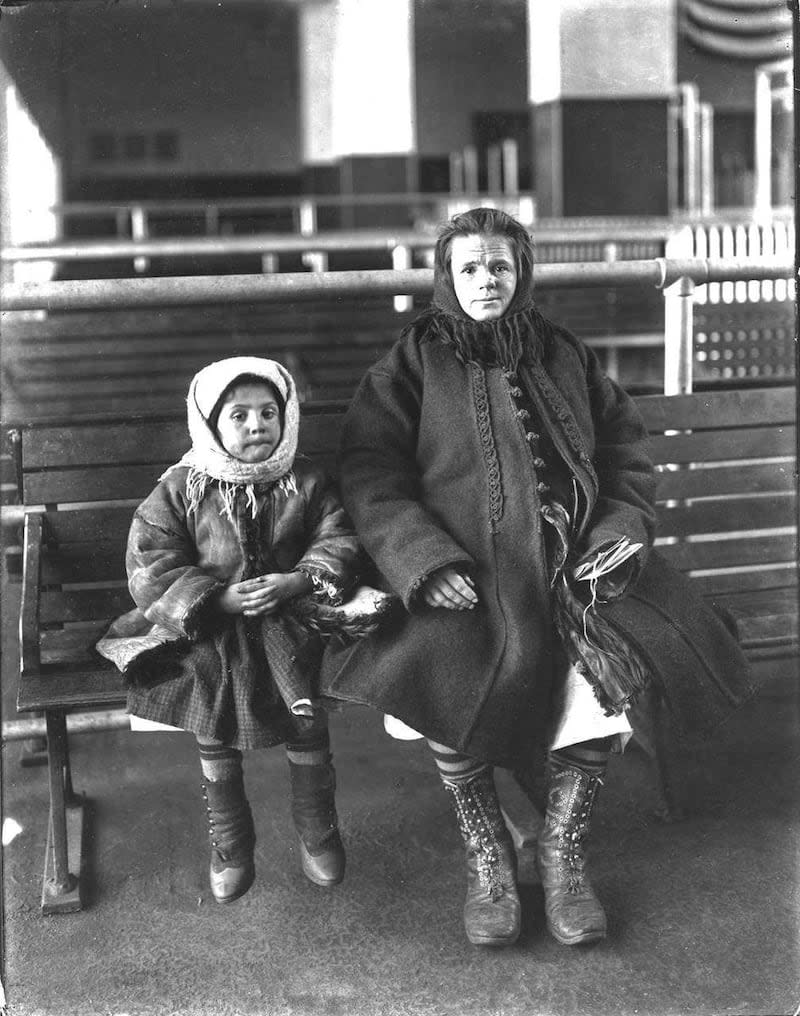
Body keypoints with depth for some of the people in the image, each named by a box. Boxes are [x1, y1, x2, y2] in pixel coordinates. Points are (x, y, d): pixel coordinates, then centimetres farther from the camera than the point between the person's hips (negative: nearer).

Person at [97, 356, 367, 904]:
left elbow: (340, 544, 2)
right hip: (208, 627, 0)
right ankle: (229, 841, 3)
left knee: (308, 705, -20)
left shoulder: (307, 482, 6)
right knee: (214, 707, -18)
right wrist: (221, 598, -17)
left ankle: (317, 828, 5)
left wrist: (296, 581, -17)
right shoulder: (180, 489, 1)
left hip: (293, 614, 0)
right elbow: (151, 567, -5)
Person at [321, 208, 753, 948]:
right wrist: (424, 563, -16)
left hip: (571, 564, 3)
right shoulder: (415, 363, 7)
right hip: (462, 574, -2)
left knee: (612, 675, -24)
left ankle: (563, 852, -1)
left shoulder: (563, 356, 17)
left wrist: (623, 528, 0)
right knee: (454, 689, -29)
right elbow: (370, 475, -2)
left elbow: (627, 451, 19)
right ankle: (487, 858, -2)